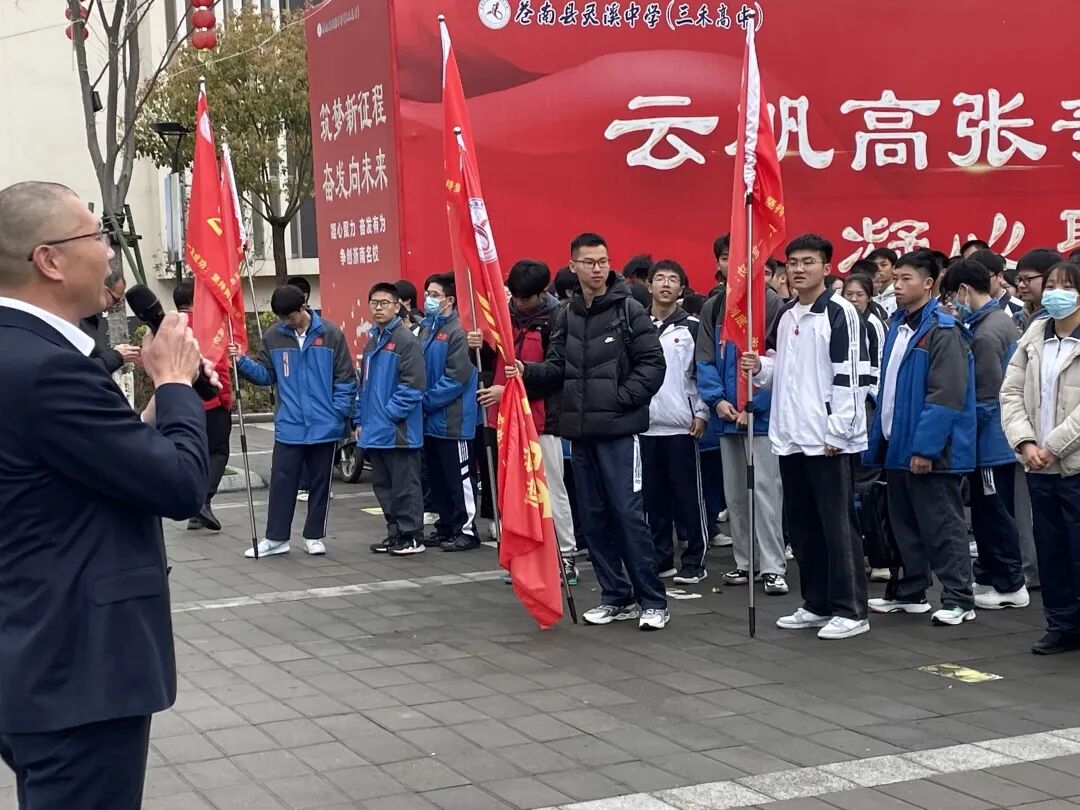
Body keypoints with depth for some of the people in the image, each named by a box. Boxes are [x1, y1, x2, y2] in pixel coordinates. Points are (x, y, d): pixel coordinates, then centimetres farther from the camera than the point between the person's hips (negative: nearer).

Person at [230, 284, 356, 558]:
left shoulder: (330, 334, -6)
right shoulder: (272, 336, 1)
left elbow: (345, 379, -3)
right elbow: (266, 375, 6)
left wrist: (338, 414, -8)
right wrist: (242, 362, -10)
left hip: (324, 427, -1)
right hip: (288, 426, 1)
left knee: (320, 482, 9)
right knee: (282, 482, 2)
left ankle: (314, 536, 20)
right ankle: (276, 538, 11)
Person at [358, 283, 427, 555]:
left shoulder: (406, 340, -10)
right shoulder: (371, 340, 15)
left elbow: (412, 385, -16)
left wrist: (388, 414, -16)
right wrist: (360, 420, 15)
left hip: (399, 430, -8)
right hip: (374, 431, 8)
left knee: (405, 486, -1)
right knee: (383, 486, 14)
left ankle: (412, 537, 7)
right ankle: (395, 534, 23)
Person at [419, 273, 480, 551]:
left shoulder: (458, 331, -14)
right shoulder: (425, 328, 11)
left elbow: (456, 377, -19)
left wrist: (426, 400, -15)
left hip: (452, 419, -8)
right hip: (430, 419, 8)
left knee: (459, 476, -1)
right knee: (437, 476, 15)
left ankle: (466, 529, 7)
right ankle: (446, 526, 25)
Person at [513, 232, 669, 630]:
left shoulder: (629, 310, -4)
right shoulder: (566, 316, 11)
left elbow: (653, 364, -7)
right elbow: (557, 370, 11)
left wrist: (620, 397, -14)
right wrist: (527, 372, -7)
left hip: (619, 430, -6)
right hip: (580, 431, 6)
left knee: (628, 513, -7)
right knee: (593, 517, 9)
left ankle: (653, 600, 1)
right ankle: (616, 596, 19)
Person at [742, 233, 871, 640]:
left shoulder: (840, 313, -9)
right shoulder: (784, 317, 14)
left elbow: (849, 376, -14)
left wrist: (837, 431, -18)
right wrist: (760, 368, 2)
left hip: (828, 439, -8)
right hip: (790, 437, 8)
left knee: (837, 525, -3)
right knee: (801, 524, 13)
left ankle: (851, 610, 4)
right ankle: (817, 604, 23)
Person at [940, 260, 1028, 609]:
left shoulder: (985, 334, -22)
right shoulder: (1002, 319, 9)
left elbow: (985, 399, -22)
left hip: (990, 440, -10)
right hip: (998, 438, 10)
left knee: (993, 512, 0)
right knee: (989, 511, 17)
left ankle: (1010, 585, 8)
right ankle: (990, 576, 26)